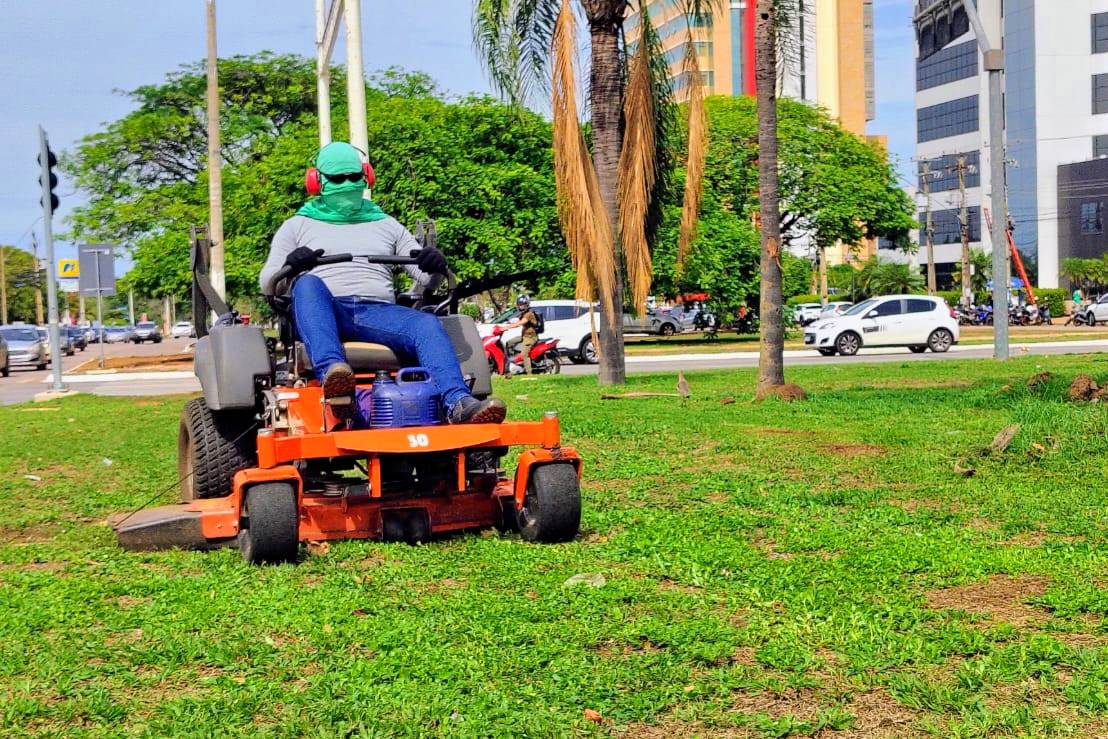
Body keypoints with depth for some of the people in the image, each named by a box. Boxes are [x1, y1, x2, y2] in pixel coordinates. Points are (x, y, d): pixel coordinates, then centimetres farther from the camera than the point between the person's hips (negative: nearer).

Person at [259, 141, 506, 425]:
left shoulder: (386, 225, 30)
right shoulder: (298, 226, 24)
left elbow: (427, 279, 23)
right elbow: (267, 284, 14)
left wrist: (436, 266, -4)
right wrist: (290, 266, -12)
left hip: (377, 312, 2)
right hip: (324, 314, -2)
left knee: (427, 324, -30)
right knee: (308, 284, -36)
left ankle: (459, 404, -53)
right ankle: (331, 373, -59)